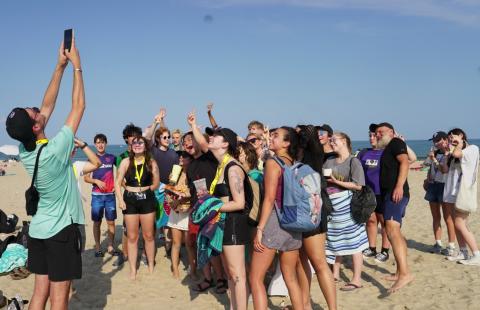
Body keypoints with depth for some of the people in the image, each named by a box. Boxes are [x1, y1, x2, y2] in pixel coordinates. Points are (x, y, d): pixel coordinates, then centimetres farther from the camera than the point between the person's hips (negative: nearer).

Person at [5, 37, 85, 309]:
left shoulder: (24, 151, -3)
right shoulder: (54, 151, -22)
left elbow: (48, 106, 5)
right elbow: (79, 106, -15)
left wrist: (60, 67, 6)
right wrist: (76, 65, -8)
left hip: (38, 229, 7)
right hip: (61, 230, -7)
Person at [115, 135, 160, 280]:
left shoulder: (151, 162, -1)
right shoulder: (126, 162, -2)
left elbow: (156, 183, 6)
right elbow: (118, 183, -1)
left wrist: (146, 189, -6)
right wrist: (121, 200, -9)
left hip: (147, 200, 0)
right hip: (130, 201, 0)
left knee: (148, 235, 8)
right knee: (132, 237, 6)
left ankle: (151, 265, 24)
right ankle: (133, 269, 15)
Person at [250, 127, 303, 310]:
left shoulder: (272, 163, -8)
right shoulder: (295, 165, 11)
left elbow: (269, 199, -14)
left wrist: (260, 229, -13)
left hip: (274, 221, -7)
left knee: (255, 278, 1)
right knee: (290, 277, 18)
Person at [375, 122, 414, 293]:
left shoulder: (396, 142, -2)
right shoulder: (387, 149, 25)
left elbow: (404, 162, -17)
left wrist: (399, 185, -28)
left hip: (396, 192, -11)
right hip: (388, 193, 11)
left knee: (392, 229, -24)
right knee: (394, 232, 15)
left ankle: (405, 273, -33)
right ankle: (400, 272, 23)